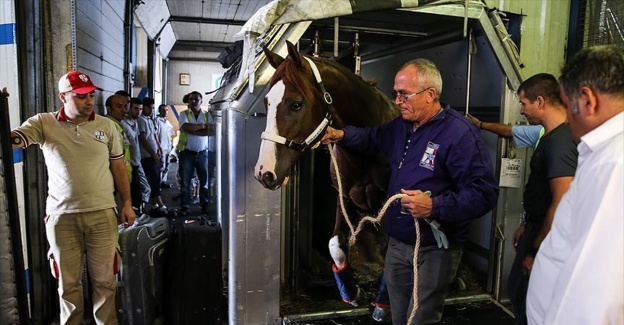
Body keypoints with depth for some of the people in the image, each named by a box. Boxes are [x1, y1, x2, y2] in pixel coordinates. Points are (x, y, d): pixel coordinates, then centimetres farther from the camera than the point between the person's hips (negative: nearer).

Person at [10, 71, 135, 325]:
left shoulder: (106, 126, 3)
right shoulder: (43, 123, 0)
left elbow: (118, 167, 8)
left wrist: (127, 203, 6)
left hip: (102, 213, 1)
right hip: (61, 216, 0)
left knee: (104, 279, 9)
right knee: (68, 281, 13)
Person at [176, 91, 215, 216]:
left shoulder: (207, 115, 6)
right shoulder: (184, 114, 1)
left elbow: (212, 131, -10)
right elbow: (186, 127, -19)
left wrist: (193, 130, -16)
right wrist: (203, 126, -11)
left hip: (202, 153, 2)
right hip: (186, 153, -1)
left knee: (204, 180, 8)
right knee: (185, 181, 3)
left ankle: (205, 204, 20)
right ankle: (185, 206, 12)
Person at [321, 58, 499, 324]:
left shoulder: (459, 134, -21)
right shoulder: (401, 125, 5)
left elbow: (484, 193, -24)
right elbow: (372, 138, 24)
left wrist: (435, 206, -35)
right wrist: (342, 135, 5)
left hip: (434, 250, -7)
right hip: (397, 243, 8)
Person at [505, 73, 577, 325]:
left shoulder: (561, 141, -24)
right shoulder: (552, 135, 10)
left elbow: (562, 203, -29)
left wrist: (536, 250, -22)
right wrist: (526, 225, 21)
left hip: (546, 236, -10)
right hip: (537, 227, 10)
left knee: (525, 300, 4)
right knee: (517, 289, 21)